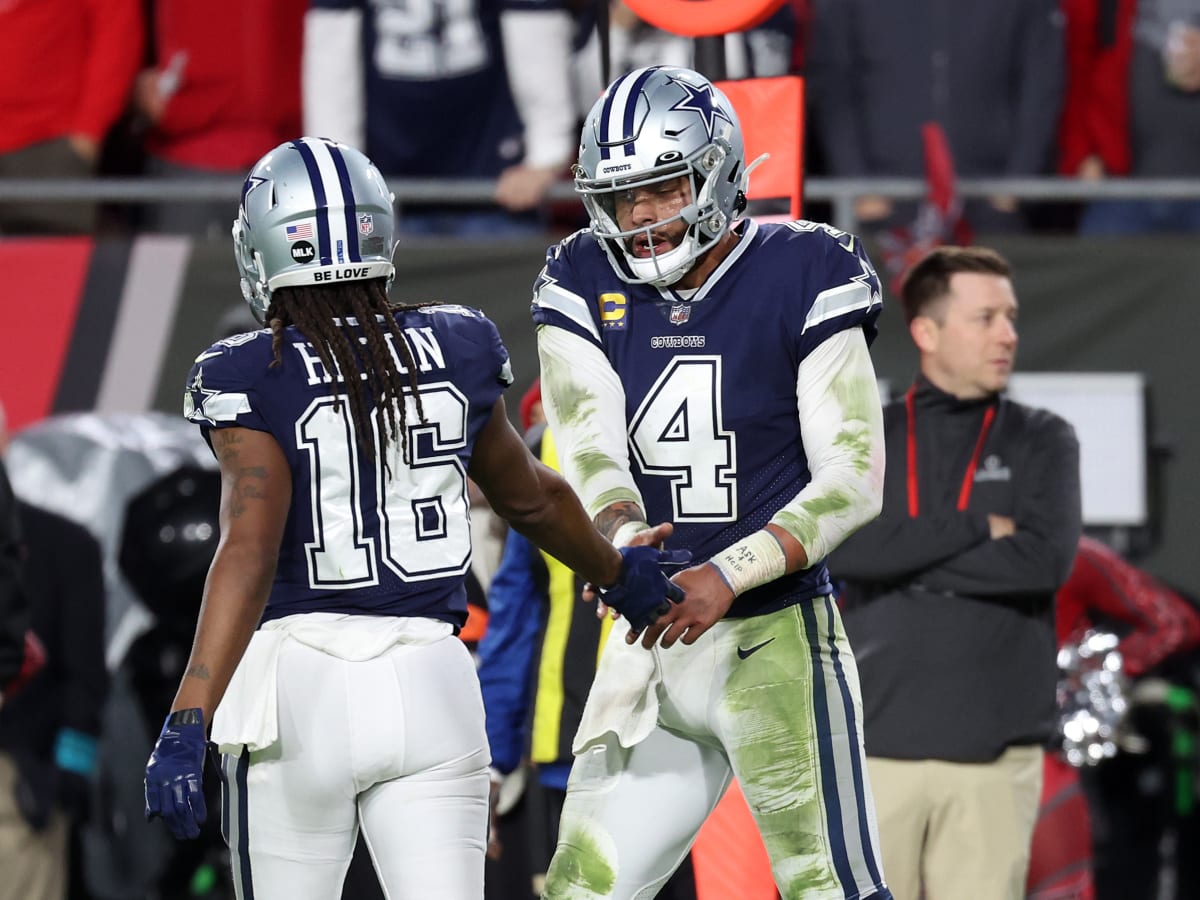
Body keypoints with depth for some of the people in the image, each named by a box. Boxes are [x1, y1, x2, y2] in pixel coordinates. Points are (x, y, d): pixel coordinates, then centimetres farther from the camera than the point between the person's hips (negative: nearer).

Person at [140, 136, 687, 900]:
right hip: (431, 685, 3)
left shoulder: (252, 379, -7)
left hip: (301, 685, -3)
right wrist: (618, 574, 41)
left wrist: (187, 725, -23)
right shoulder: (453, 354, 6)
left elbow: (249, 555, -19)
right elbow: (530, 498, 21)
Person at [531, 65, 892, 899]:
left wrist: (728, 576, -23)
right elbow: (588, 450, -11)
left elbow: (854, 480, -12)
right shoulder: (585, 290, 3)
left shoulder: (802, 281, -9)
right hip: (651, 649, 5)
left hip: (777, 641, -5)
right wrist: (623, 538, -33)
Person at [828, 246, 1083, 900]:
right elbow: (832, 547, -9)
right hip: (878, 747, 0)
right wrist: (977, 527, -8)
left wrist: (904, 561, -6)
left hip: (995, 751, 0)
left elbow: (1045, 560, -7)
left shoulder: (1043, 442, 10)